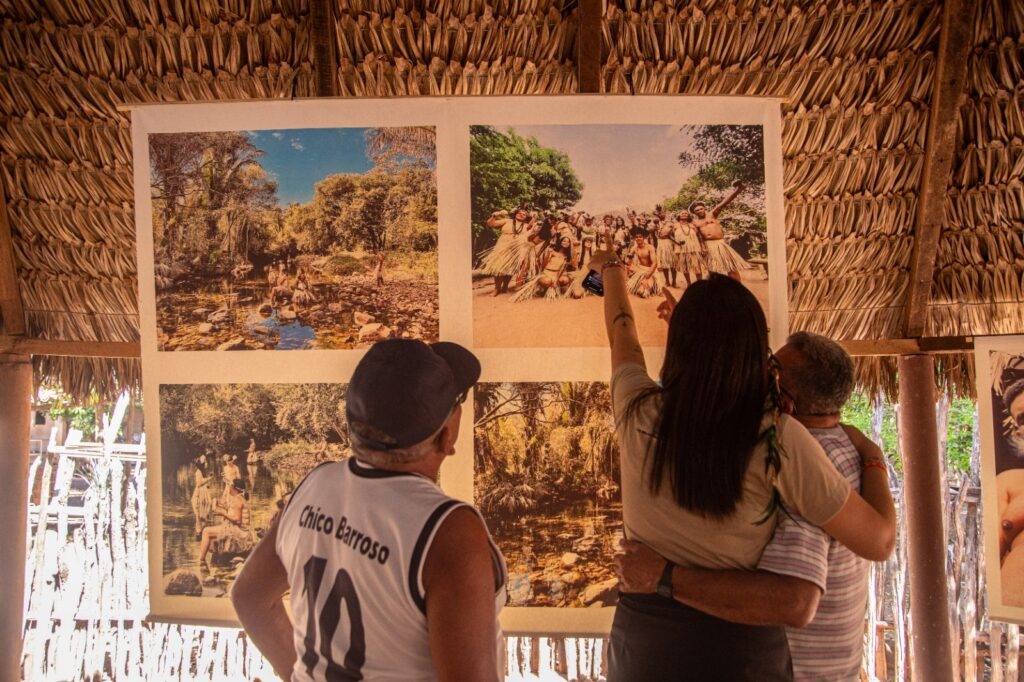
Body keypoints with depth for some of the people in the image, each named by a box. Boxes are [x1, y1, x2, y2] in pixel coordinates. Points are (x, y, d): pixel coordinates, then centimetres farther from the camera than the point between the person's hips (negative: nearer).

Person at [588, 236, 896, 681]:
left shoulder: (639, 416, -11)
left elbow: (622, 336, 11)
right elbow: (878, 541, -9)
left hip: (640, 645, 2)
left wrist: (611, 269, 30)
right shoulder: (777, 439, -19)